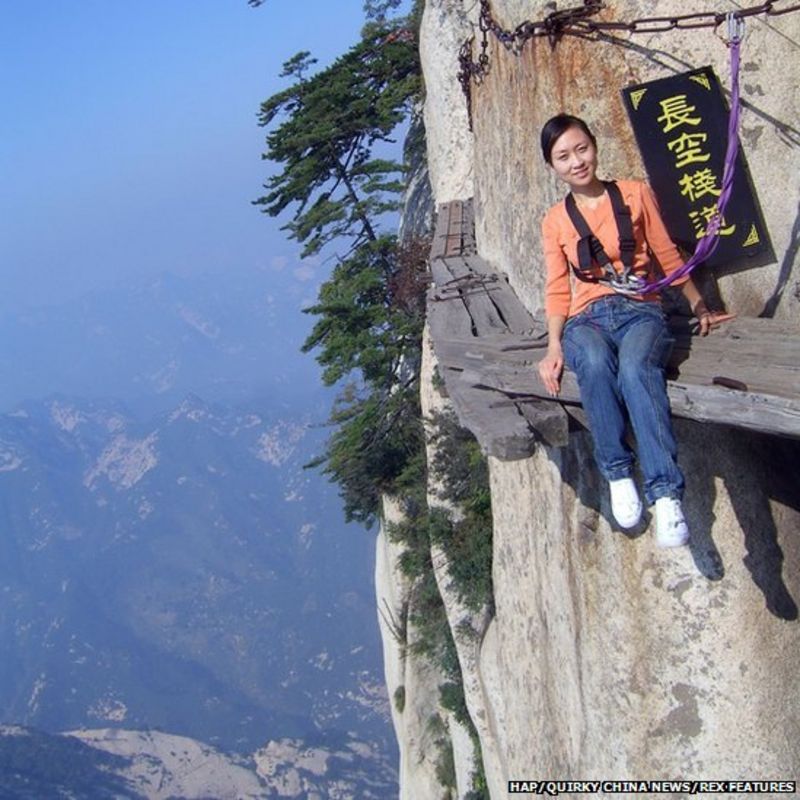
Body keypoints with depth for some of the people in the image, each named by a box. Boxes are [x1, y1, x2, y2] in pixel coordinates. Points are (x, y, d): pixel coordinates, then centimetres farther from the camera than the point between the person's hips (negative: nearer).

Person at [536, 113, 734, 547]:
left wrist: (700, 308, 17)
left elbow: (668, 255, 16)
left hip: (639, 311, -1)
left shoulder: (635, 194, 11)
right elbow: (557, 289, 12)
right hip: (587, 319, 1)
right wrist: (554, 345, -1)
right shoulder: (555, 221, 15)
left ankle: (666, 494, -45)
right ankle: (618, 473, -25)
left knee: (635, 366, -38)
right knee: (595, 364, -38)